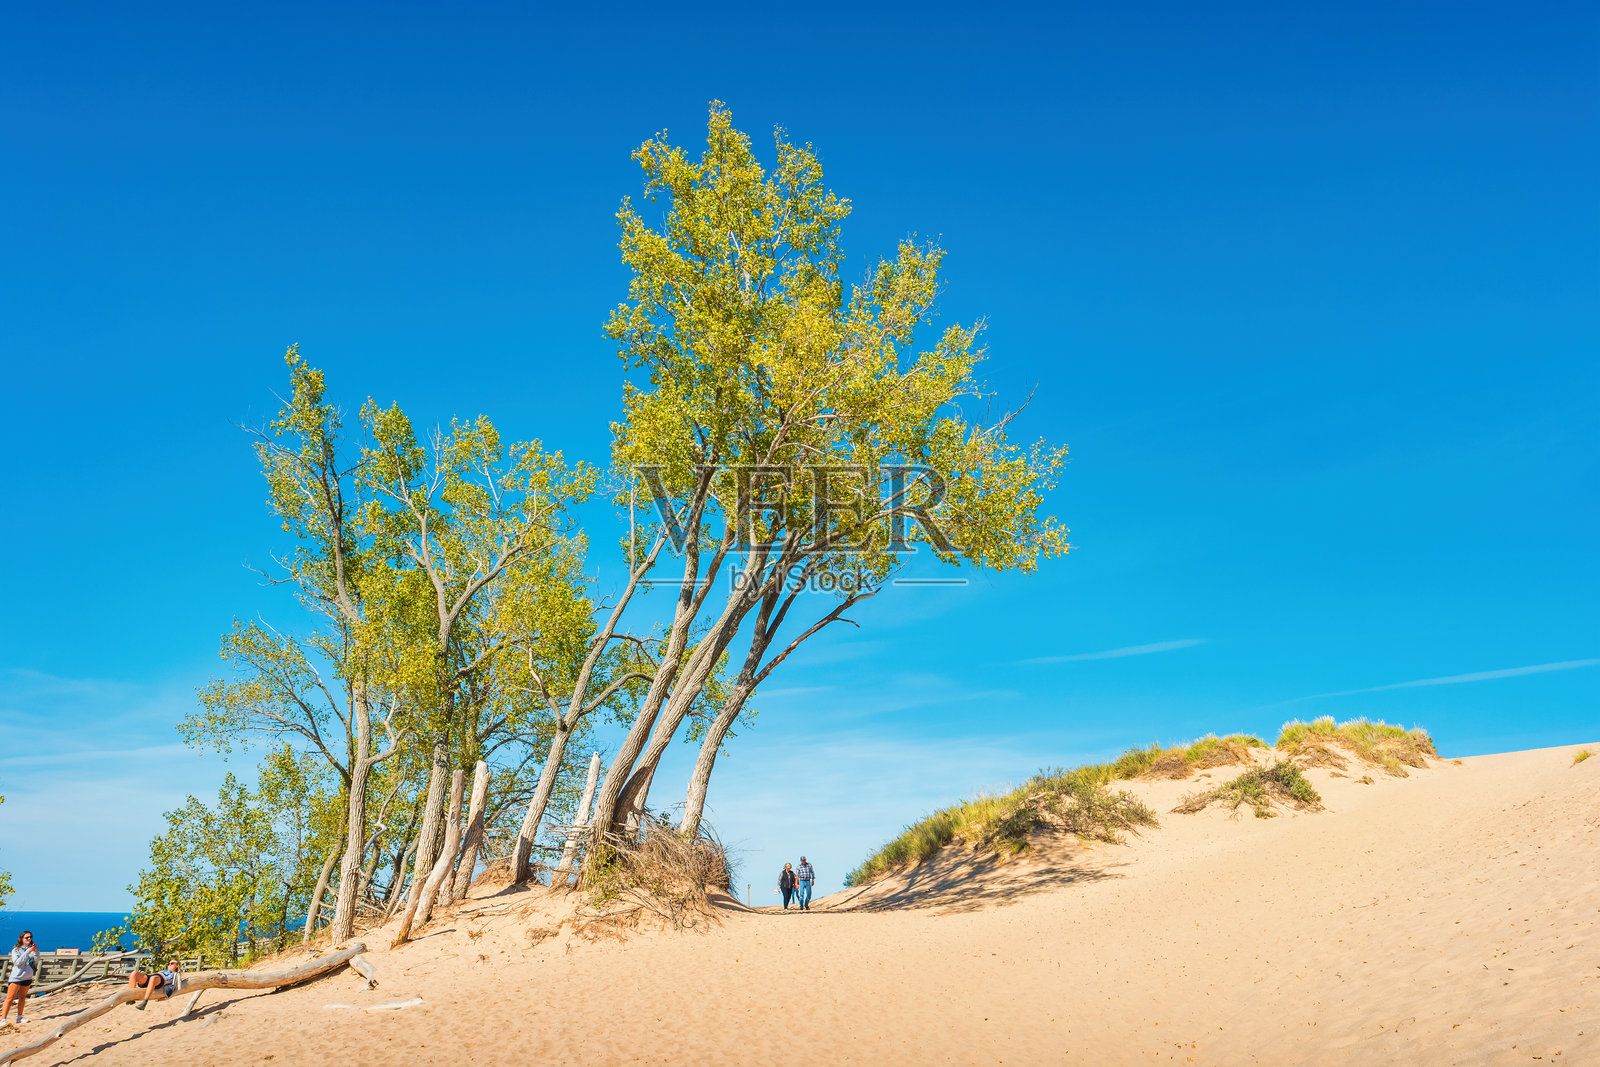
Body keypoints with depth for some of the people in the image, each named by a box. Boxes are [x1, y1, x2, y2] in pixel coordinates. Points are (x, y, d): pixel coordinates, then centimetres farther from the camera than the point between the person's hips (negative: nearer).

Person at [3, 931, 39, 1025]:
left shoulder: (31, 948, 5)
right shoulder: (16, 950, -6)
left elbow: (36, 961, 1)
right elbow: (17, 962, -18)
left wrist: (36, 953, -16)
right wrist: (28, 952, -23)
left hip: (27, 977, 5)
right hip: (16, 977, -5)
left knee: (22, 998, 11)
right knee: (10, 998, -8)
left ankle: (19, 1018, 17)